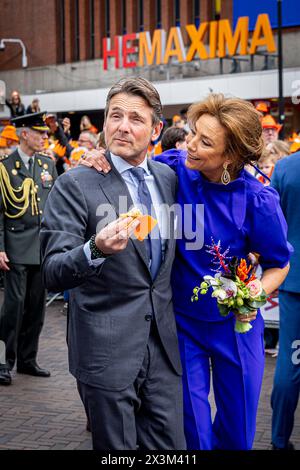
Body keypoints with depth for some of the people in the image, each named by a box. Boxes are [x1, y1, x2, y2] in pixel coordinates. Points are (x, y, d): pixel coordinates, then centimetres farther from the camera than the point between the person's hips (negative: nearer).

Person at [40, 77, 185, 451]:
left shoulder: (168, 178, 8)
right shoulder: (75, 185, -10)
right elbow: (53, 274, -16)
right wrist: (95, 249, -35)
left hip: (163, 346, 5)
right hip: (106, 350, -5)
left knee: (170, 447, 10)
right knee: (116, 449, 6)